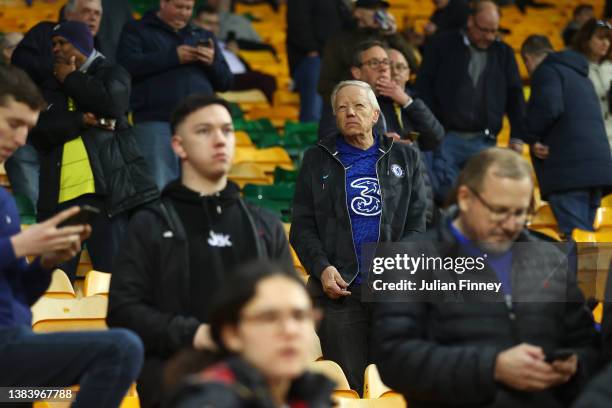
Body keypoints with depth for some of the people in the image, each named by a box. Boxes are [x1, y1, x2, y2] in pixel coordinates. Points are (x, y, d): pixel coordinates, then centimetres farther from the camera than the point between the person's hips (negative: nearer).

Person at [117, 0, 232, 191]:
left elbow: (225, 82, 22)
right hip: (156, 124, -4)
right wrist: (173, 57, -9)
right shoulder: (137, 31, 12)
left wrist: (213, 62, 0)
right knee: (159, 189, -11)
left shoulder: (203, 36, 25)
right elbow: (127, 65, -7)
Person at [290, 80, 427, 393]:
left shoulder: (404, 158, 13)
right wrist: (322, 268, -9)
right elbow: (302, 226, 7)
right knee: (349, 387, -3)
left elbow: (417, 222, 7)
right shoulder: (317, 159, 11)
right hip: (339, 289, -1)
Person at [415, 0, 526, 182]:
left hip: (484, 142, 2)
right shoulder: (442, 46, 4)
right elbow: (424, 87, 3)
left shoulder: (504, 53, 12)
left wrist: (517, 137, 4)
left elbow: (515, 95, 13)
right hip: (446, 139, -2)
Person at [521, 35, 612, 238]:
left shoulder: (546, 71, 0)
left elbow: (549, 108, -19)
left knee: (574, 235, -14)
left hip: (569, 170, -9)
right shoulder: (581, 76, 29)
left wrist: (531, 137, -3)